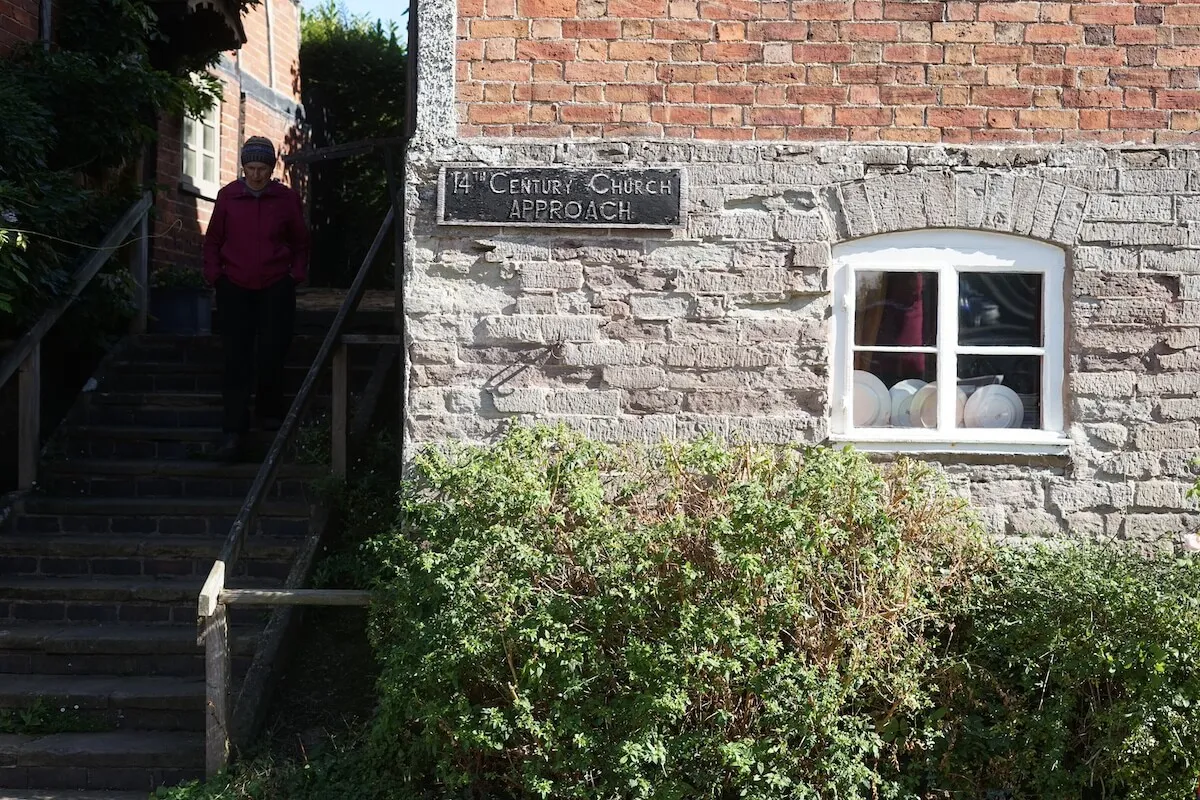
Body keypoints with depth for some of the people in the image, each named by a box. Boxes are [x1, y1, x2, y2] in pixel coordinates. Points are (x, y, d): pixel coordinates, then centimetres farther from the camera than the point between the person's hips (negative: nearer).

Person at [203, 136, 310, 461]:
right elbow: (213, 240, 11)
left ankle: (270, 412, 24)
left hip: (275, 288, 0)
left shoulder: (287, 199, 1)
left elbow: (300, 243, 13)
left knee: (271, 356, -1)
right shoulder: (228, 196, 1)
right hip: (235, 288, 0)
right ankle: (233, 431, -3)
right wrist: (213, 274, 1)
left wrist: (297, 275, 2)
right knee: (236, 359, -4)